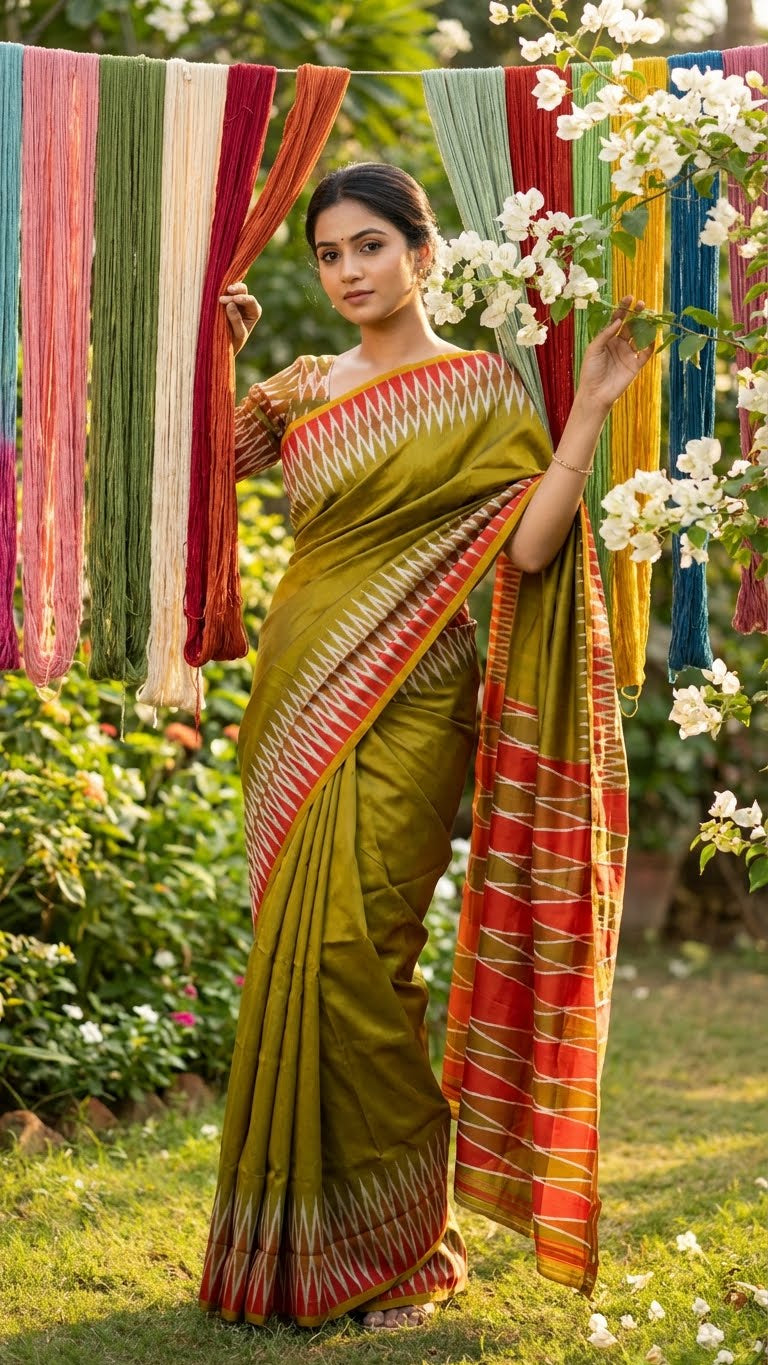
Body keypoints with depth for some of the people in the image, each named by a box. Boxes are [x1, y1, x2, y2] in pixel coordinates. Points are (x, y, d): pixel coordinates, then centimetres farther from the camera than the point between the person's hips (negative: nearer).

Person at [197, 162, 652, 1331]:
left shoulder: (483, 387, -2)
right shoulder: (307, 388, 15)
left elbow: (530, 545, -12)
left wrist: (593, 407, -16)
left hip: (400, 707, -6)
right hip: (300, 701, 6)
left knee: (347, 953, -12)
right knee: (300, 956, 7)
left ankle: (400, 1243, 2)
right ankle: (301, 1228, 17)